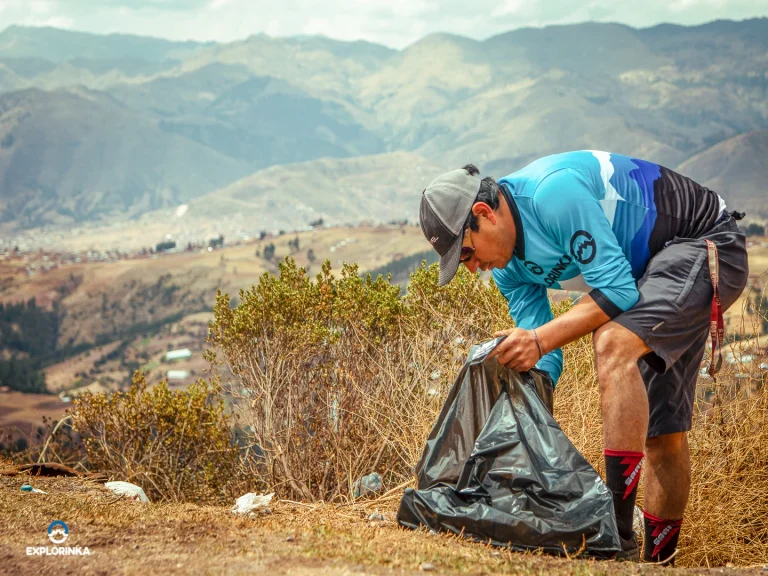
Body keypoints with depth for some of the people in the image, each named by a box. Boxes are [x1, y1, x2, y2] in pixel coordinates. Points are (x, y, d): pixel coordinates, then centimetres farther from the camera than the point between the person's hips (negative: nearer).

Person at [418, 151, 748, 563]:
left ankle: (618, 535, -32)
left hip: (708, 247, -9)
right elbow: (543, 360, -1)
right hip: (648, 270, 10)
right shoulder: (507, 266, -2)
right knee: (660, 431, 10)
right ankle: (660, 558, 22)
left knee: (612, 343, -31)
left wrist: (541, 339, -34)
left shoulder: (553, 193, -30)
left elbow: (617, 287, -30)